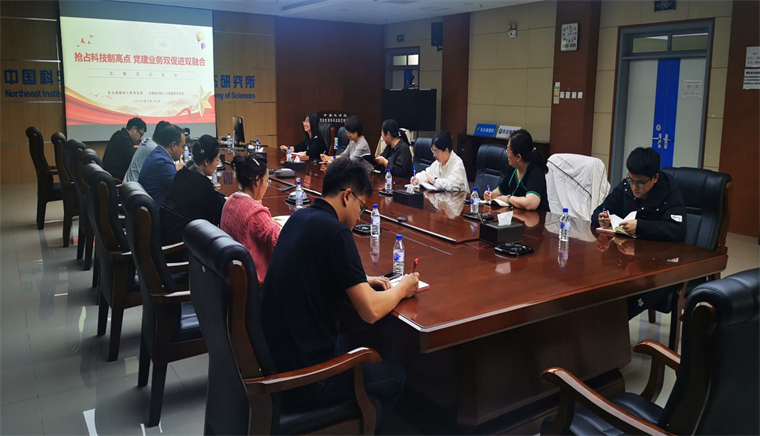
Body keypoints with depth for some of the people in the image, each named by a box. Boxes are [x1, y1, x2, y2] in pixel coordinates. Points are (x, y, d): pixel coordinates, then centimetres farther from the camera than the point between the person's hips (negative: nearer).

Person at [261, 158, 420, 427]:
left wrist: (360, 282, 11)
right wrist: (402, 288, -2)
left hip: (276, 350, 8)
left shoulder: (299, 218, 3)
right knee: (395, 376, 15)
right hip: (303, 373, -8)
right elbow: (371, 311, -21)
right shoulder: (334, 231, -22)